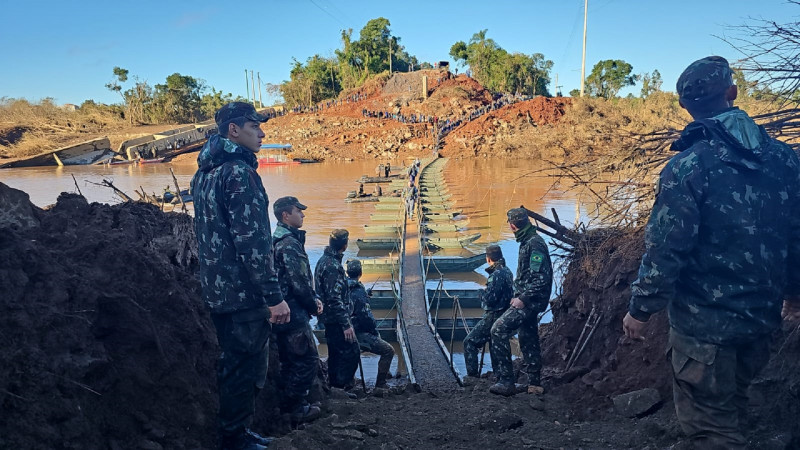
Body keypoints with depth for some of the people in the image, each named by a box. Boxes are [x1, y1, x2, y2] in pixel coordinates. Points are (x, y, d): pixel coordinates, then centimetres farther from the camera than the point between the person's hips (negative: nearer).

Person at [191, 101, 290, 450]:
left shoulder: (205, 172, 14)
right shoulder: (239, 171, -16)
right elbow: (251, 240, -22)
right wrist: (274, 296, -20)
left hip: (217, 290, 10)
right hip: (244, 291, -10)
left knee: (232, 365, 20)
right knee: (248, 369, 1)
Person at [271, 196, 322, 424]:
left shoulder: (277, 241, 16)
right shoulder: (290, 243, -17)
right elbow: (300, 283, -20)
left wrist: (313, 299, 10)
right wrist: (314, 305, -4)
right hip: (294, 314, -10)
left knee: (290, 361, 17)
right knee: (308, 360, -2)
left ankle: (290, 404, 25)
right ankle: (294, 407, 4)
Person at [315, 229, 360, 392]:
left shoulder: (324, 260, 10)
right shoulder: (333, 266, -22)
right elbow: (335, 299, -25)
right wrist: (346, 324, -22)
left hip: (328, 318, 10)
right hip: (336, 318, -10)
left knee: (336, 352, 17)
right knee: (352, 352, -5)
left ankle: (334, 387, 26)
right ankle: (342, 386, -1)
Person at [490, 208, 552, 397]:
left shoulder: (535, 243, -16)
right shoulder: (527, 242, 15)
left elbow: (542, 278, -23)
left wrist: (523, 298, -22)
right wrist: (518, 296, 16)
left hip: (531, 300, -10)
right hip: (528, 300, 10)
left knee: (499, 329, -16)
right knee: (528, 340, 14)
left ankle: (506, 381, -14)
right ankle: (534, 384, 23)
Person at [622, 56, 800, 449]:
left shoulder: (687, 167, -20)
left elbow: (665, 250, -20)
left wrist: (640, 310, -8)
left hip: (705, 322, -6)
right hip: (762, 316, 7)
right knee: (733, 406, 27)